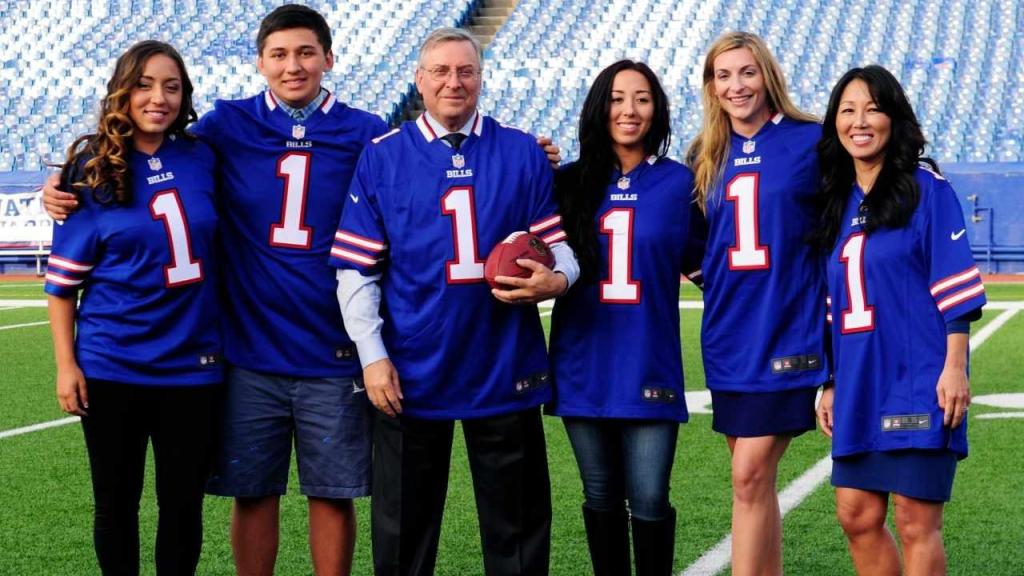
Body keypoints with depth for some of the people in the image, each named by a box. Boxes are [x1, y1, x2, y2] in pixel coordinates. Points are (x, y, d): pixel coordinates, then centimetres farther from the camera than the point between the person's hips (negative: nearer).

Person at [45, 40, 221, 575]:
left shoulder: (203, 160, 2)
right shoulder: (93, 170, -5)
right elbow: (62, 279, -3)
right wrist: (66, 364, -8)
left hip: (193, 364, 2)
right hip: (112, 366, -2)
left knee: (183, 501, 8)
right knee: (116, 501, 9)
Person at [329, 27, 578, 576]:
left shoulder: (523, 154, 4)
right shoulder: (381, 157, 1)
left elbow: (558, 244, 7)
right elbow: (356, 269, 0)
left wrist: (556, 279, -16)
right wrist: (373, 356, -7)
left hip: (506, 373, 1)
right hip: (410, 375, 0)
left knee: (518, 529, 9)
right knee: (403, 530, 10)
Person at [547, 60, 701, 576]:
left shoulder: (678, 181, 2)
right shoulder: (571, 183, 7)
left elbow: (697, 261, 6)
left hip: (648, 366, -2)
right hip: (584, 364, 2)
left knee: (648, 500, -4)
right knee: (601, 497, 10)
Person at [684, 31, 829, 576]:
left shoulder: (811, 142, -3)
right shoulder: (705, 156, 10)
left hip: (789, 333, -5)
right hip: (729, 333, 5)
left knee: (750, 475, -10)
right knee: (754, 478, 10)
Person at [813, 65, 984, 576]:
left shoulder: (924, 186, -4)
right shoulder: (838, 201, 14)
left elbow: (955, 285, -9)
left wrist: (954, 366, -16)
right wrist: (831, 383, 16)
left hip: (918, 381, -7)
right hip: (859, 385, 7)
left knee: (915, 523, -4)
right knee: (857, 517, 8)